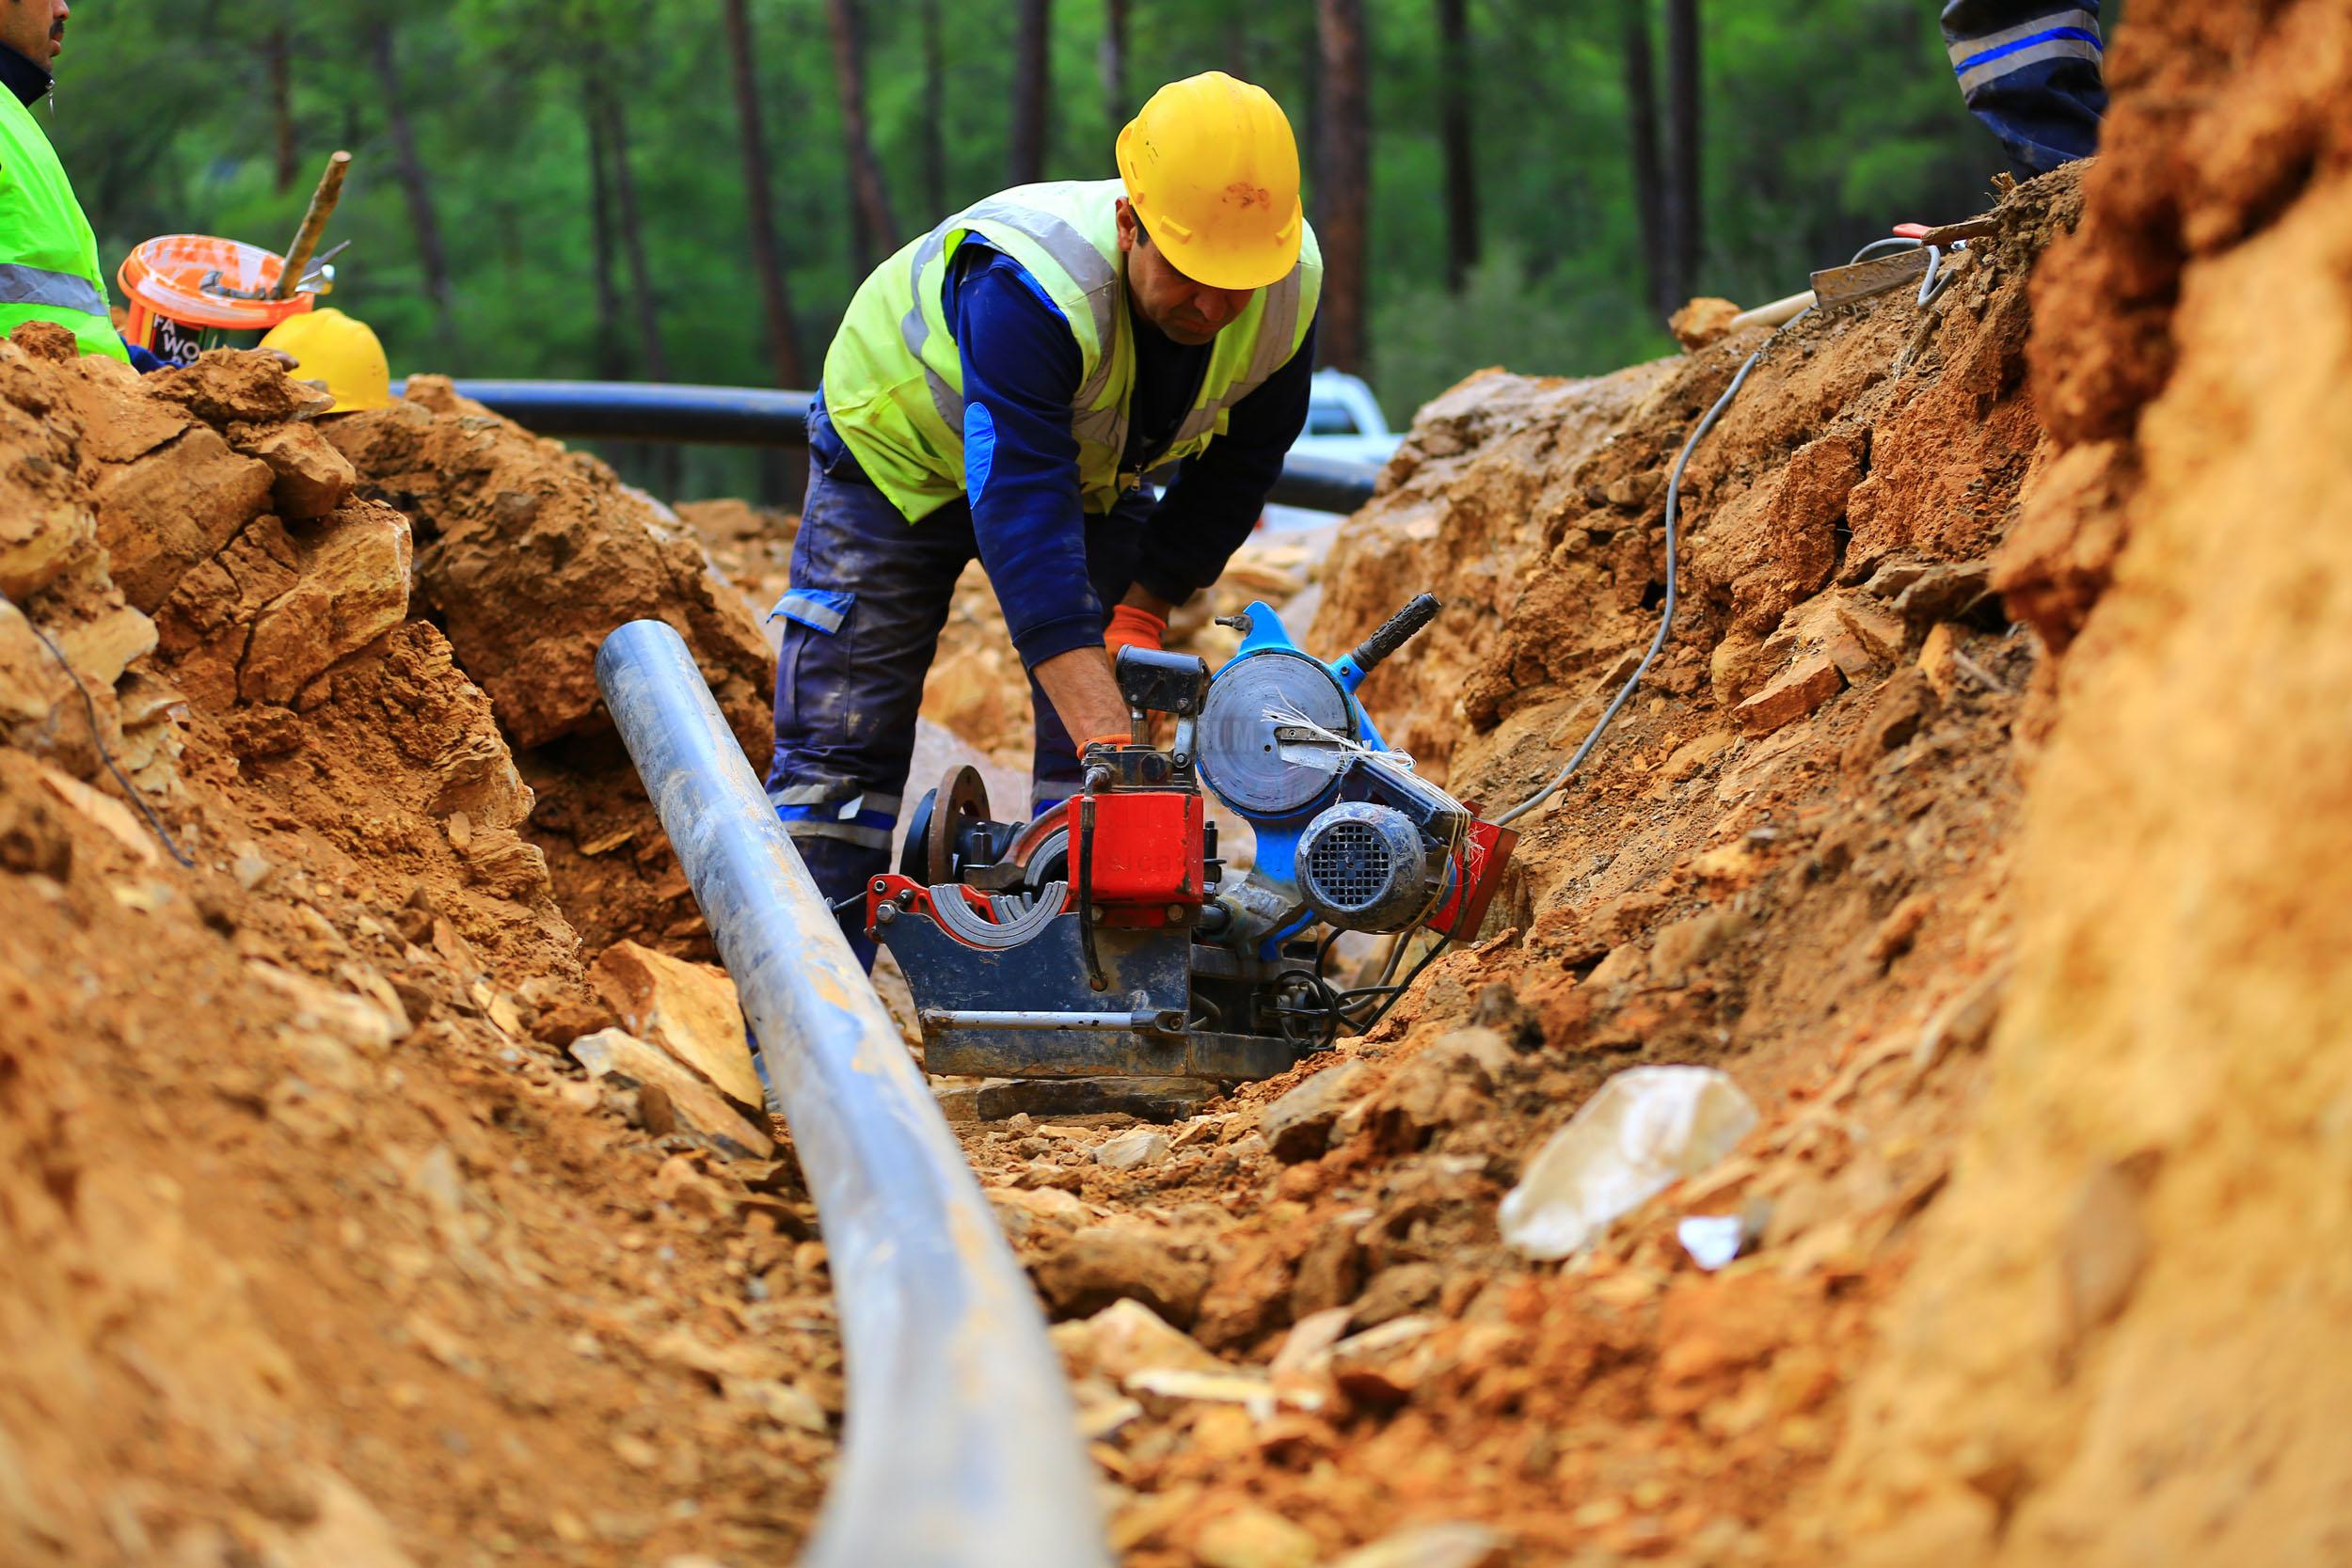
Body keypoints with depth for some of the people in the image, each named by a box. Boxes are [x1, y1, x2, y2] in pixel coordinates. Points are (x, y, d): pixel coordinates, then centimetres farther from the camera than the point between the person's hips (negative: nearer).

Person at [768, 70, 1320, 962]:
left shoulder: (1292, 285, -26)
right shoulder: (1032, 286, -45)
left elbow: (1237, 466, -8)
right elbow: (1023, 520, -51)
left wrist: (1142, 617, -14)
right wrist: (1114, 744, -57)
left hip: (1091, 470, 5)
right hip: (900, 446, -5)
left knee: (1097, 755, -7)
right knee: (841, 749, -8)